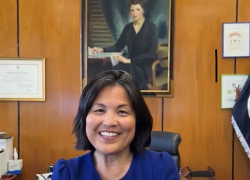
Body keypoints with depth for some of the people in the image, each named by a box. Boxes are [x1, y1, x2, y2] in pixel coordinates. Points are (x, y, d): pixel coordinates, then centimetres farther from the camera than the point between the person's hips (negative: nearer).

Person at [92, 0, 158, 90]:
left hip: (146, 66, -5)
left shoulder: (151, 28, -8)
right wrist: (102, 49, -7)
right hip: (131, 64, 5)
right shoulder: (128, 27, 8)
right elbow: (118, 46, 11)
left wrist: (129, 60, -23)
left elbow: (151, 54, -15)